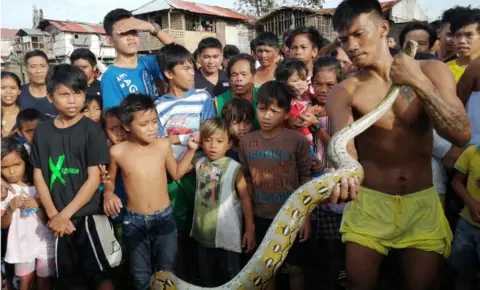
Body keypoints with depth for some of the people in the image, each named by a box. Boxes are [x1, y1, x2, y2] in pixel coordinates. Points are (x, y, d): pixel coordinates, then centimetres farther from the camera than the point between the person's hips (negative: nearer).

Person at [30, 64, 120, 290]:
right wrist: (53, 215, -8)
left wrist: (65, 214, -13)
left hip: (87, 215, -4)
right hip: (58, 219, 4)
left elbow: (94, 178, -10)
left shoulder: (92, 130, -7)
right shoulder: (42, 131, 3)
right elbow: (38, 176, 3)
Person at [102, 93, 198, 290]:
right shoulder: (118, 152, -11)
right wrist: (108, 193, -13)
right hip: (134, 221, 0)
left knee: (166, 272, 14)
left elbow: (176, 174, 7)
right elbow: (110, 178, 7)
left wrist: (191, 150, -1)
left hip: (164, 218, 1)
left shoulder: (163, 145, -7)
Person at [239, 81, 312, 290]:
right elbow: (247, 180, 4)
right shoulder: (246, 142, -4)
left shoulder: (297, 140, -12)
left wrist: (306, 216, -6)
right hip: (262, 217, 2)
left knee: (295, 268, 14)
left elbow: (306, 178, -6)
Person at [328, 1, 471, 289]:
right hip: (369, 202, -1)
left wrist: (419, 83, -23)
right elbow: (343, 144, -27)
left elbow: (462, 135, -14)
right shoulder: (343, 92, -9)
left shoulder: (431, 71, -4)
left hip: (422, 202, 1)